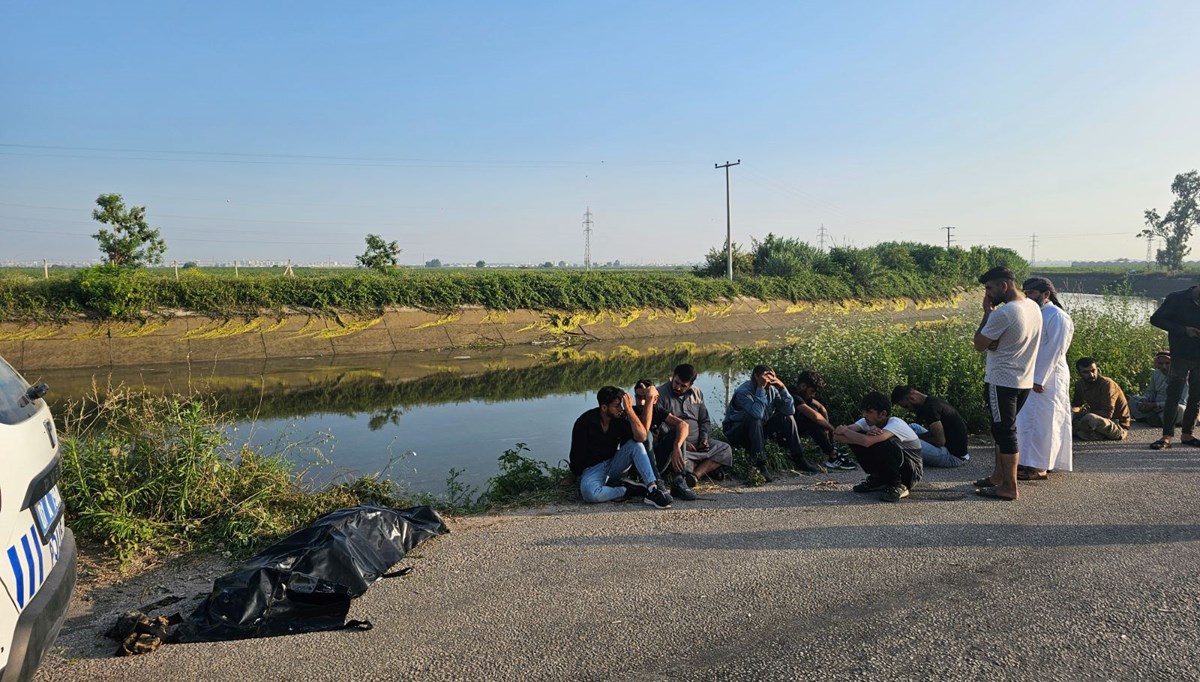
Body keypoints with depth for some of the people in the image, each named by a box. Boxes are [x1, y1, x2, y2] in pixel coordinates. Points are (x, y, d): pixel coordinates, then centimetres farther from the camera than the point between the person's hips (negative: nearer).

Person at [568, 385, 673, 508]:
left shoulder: (620, 417, -6)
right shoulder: (585, 422, -14)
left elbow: (641, 437, -23)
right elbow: (577, 455, -7)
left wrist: (629, 409, -27)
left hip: (613, 464, 4)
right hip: (593, 469, -4)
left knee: (635, 444, -22)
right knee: (589, 493, -39)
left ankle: (652, 489, -31)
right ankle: (626, 490, -16)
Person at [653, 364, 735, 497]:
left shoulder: (697, 393, 14)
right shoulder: (661, 394, -5)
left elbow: (705, 420, 19)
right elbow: (658, 426, -12)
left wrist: (704, 439, -1)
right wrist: (680, 441, -19)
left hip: (697, 442, 6)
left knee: (725, 449, -12)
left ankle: (691, 478, -26)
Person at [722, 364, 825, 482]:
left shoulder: (771, 390, -4)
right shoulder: (743, 392, -25)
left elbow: (790, 410, -10)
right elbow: (757, 414, -42)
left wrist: (782, 388, -20)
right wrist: (761, 388, -37)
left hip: (759, 429, 7)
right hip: (735, 431, -7)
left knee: (787, 418, -5)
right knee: (754, 419, -36)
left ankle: (799, 460, 0)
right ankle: (760, 465, -33)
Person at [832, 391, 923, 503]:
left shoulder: (896, 424, -26)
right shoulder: (868, 422, -7)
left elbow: (867, 441, -44)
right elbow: (837, 435, -20)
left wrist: (845, 431, -25)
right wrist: (866, 435, -34)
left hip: (911, 471, -7)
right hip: (886, 472, 7)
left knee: (881, 443, -33)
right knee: (856, 438, -11)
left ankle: (897, 485, -13)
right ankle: (877, 480, 5)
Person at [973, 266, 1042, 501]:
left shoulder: (1002, 313, -22)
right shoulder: (1033, 307, 7)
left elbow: (979, 344, -12)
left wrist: (987, 312, -7)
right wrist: (995, 343, -4)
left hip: (1002, 381, -9)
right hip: (1024, 380, 9)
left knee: (1004, 432, -1)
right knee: (1003, 429, 19)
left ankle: (1009, 488, 5)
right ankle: (998, 476, 29)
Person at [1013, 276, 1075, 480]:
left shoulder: (1056, 316, -11)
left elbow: (1054, 351, -16)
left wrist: (1040, 379, -18)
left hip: (1048, 378, -8)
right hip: (1030, 376, 8)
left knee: (1043, 421, -2)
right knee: (1026, 419, 11)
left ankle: (1040, 467, 4)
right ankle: (1029, 462, 20)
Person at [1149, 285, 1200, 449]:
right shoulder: (1176, 299, -4)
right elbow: (1156, 319, -7)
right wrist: (1183, 330, -17)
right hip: (1181, 356, -5)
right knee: (1174, 396, -8)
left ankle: (1186, 434, 16)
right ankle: (1167, 436, -8)